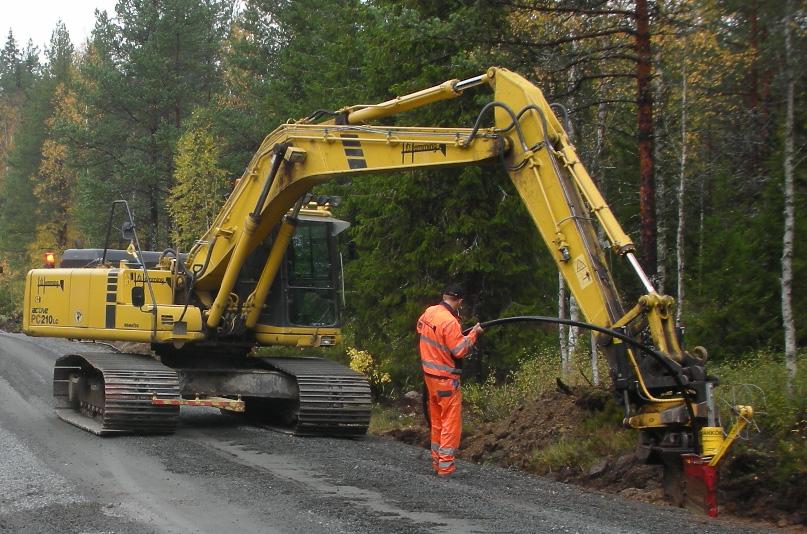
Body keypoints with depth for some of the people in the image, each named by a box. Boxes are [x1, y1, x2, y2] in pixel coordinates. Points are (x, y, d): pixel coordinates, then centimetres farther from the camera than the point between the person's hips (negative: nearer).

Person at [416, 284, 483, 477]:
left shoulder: (429, 312, 2)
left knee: (436, 420, 17)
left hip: (429, 374, 8)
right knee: (451, 421, -1)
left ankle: (436, 461, 23)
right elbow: (460, 350, -21)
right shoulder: (449, 322, -23)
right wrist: (473, 333, -10)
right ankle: (445, 465, -1)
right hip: (445, 378, -8)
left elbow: (420, 327, 22)